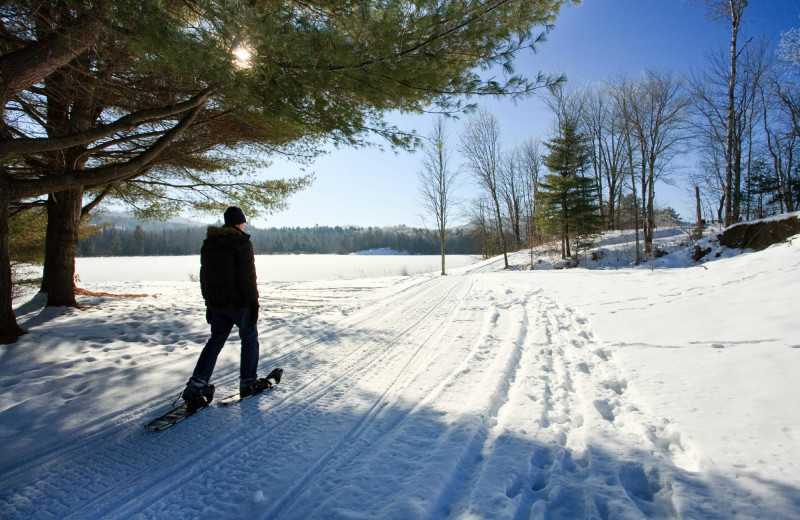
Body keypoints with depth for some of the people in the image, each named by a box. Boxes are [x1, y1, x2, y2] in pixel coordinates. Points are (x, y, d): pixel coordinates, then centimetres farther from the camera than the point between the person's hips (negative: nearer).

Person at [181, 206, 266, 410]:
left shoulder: (208, 244, 12)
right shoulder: (241, 242, -13)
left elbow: (204, 277, 16)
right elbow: (247, 277, -18)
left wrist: (209, 304, 21)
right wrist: (253, 303, -13)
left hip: (217, 304, 7)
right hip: (240, 303, -6)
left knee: (215, 341, 13)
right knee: (249, 339, 10)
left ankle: (196, 385, 5)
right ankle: (248, 383, 15)